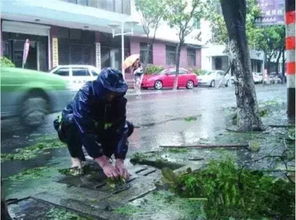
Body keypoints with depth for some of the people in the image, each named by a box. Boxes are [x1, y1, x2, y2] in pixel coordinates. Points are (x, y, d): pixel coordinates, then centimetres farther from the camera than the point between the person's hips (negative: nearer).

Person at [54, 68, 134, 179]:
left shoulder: (118, 99, -22)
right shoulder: (84, 95, -36)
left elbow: (121, 129, -26)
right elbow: (86, 132, -43)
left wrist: (119, 161, -37)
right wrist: (104, 163, -47)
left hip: (98, 129, 4)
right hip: (76, 129, -4)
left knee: (128, 127, -15)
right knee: (70, 121, -38)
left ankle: (105, 155, 1)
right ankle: (76, 157, -13)